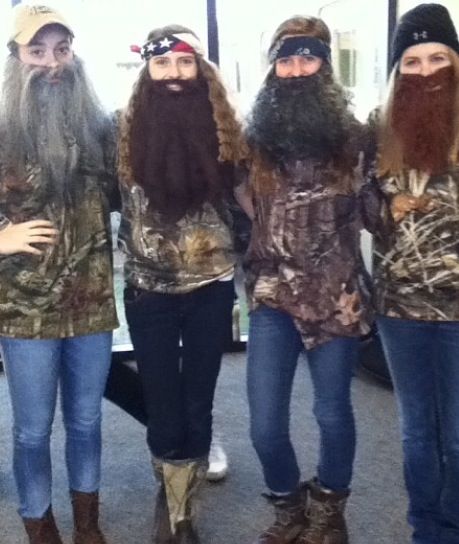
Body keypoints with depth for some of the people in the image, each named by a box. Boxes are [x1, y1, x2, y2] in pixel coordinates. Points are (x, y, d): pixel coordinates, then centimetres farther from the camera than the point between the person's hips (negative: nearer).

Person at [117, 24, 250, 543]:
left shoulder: (221, 127, -1)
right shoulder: (127, 130, -4)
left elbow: (247, 195, 7)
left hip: (211, 287, 1)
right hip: (149, 290, 0)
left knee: (198, 402, 10)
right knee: (163, 406, 9)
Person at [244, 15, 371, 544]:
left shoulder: (348, 133, 1)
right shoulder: (256, 136, 3)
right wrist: (254, 273, 0)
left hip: (335, 295, -1)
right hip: (274, 296, 1)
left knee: (332, 412, 10)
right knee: (264, 424, 2)